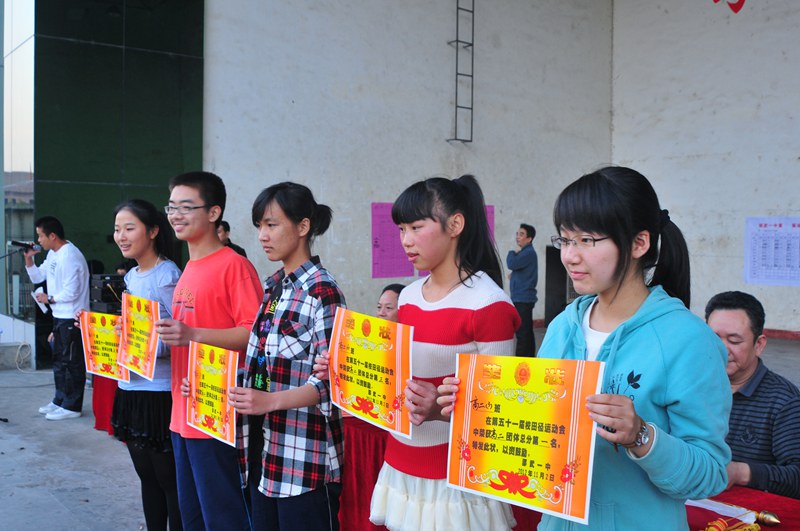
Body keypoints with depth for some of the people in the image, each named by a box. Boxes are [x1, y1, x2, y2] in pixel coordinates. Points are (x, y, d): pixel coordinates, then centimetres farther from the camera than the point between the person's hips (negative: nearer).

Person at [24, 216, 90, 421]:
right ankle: (60, 400, 31)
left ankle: (72, 406, 7)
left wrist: (48, 298, -9)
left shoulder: (70, 257, -21)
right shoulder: (53, 254, 10)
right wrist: (28, 258, 3)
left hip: (72, 319, -10)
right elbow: (37, 277, 17)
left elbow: (71, 293, -23)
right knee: (59, 360, 19)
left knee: (71, 363, -1)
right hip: (60, 317, 10)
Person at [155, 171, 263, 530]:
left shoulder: (233, 265, -13)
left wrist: (192, 334, -28)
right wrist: (162, 333, 5)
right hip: (183, 415, 9)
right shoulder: (189, 269, 14)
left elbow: (254, 334, -20)